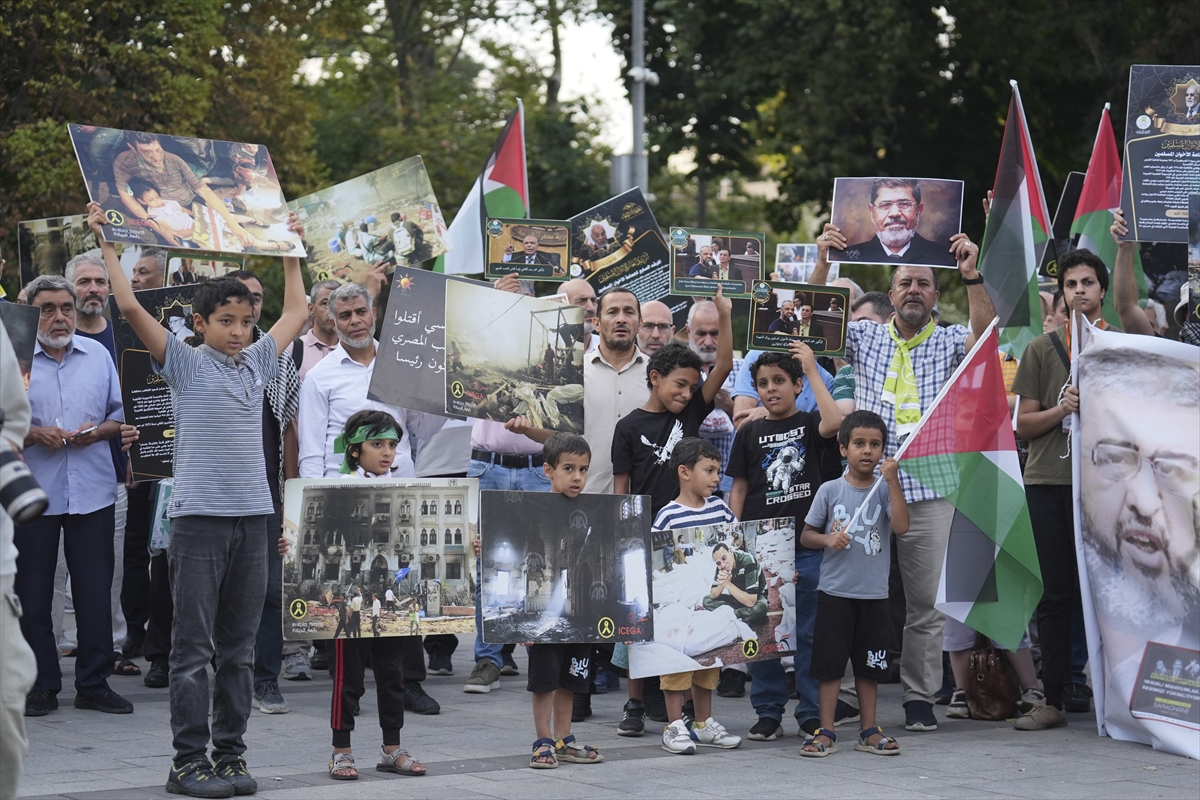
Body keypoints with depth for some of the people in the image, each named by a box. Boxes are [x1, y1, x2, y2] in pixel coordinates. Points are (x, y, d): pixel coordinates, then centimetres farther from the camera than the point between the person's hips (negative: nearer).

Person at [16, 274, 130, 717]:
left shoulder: (98, 354, 10)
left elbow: (121, 413, 12)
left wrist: (99, 431, -7)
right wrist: (34, 435, -16)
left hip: (92, 492, 2)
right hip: (33, 493, -2)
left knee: (95, 591, 3)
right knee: (33, 593, 3)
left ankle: (94, 684, 12)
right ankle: (41, 687, 12)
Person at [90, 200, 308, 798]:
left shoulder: (257, 363, 13)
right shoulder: (184, 365, 0)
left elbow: (296, 312, 26)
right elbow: (130, 307, -8)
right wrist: (106, 242, -5)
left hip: (252, 518, 5)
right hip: (199, 518, -5)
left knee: (240, 648, 8)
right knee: (195, 647, -2)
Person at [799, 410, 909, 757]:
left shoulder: (885, 491, 2)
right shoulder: (830, 490, 0)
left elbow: (901, 527, -14)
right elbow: (806, 534, 6)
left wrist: (893, 480, -17)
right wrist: (827, 539, -15)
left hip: (874, 593, 1)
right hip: (835, 590, -1)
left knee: (869, 665, 9)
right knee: (830, 663, 0)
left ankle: (869, 731, 17)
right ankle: (825, 733, 6)